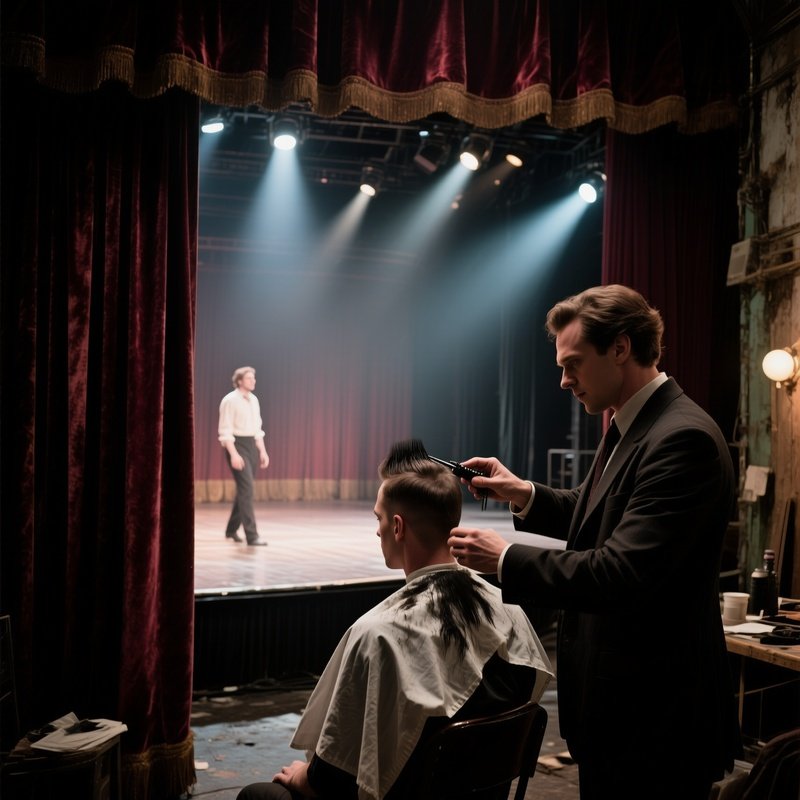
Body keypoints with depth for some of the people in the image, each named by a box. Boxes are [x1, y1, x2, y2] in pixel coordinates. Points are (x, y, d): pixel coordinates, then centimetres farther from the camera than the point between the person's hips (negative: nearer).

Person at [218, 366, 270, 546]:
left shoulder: (254, 400, 11)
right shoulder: (230, 400, -11)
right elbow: (225, 431, -15)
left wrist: (262, 451, 13)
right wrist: (233, 454, -22)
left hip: (251, 445, 8)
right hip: (236, 445, -8)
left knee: (244, 489, 13)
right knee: (247, 489, -14)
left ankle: (231, 529, 28)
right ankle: (252, 536, -15)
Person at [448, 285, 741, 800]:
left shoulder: (684, 438, -23)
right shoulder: (637, 428, 9)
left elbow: (621, 572, -29)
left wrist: (506, 560, -20)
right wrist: (526, 495, 2)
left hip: (652, 715, -9)